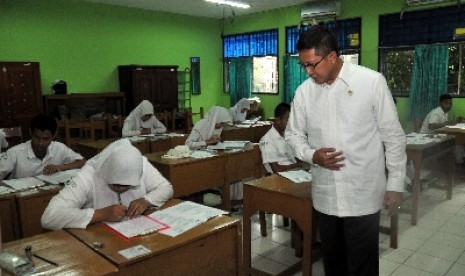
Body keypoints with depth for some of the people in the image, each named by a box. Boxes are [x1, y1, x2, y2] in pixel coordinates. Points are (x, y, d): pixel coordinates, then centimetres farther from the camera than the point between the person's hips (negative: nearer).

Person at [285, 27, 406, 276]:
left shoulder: (371, 82, -9)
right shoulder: (304, 91, 1)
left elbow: (393, 136, -4)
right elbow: (293, 134, 10)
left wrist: (395, 183, -2)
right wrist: (311, 155, -10)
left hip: (363, 194, -3)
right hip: (324, 195, 4)